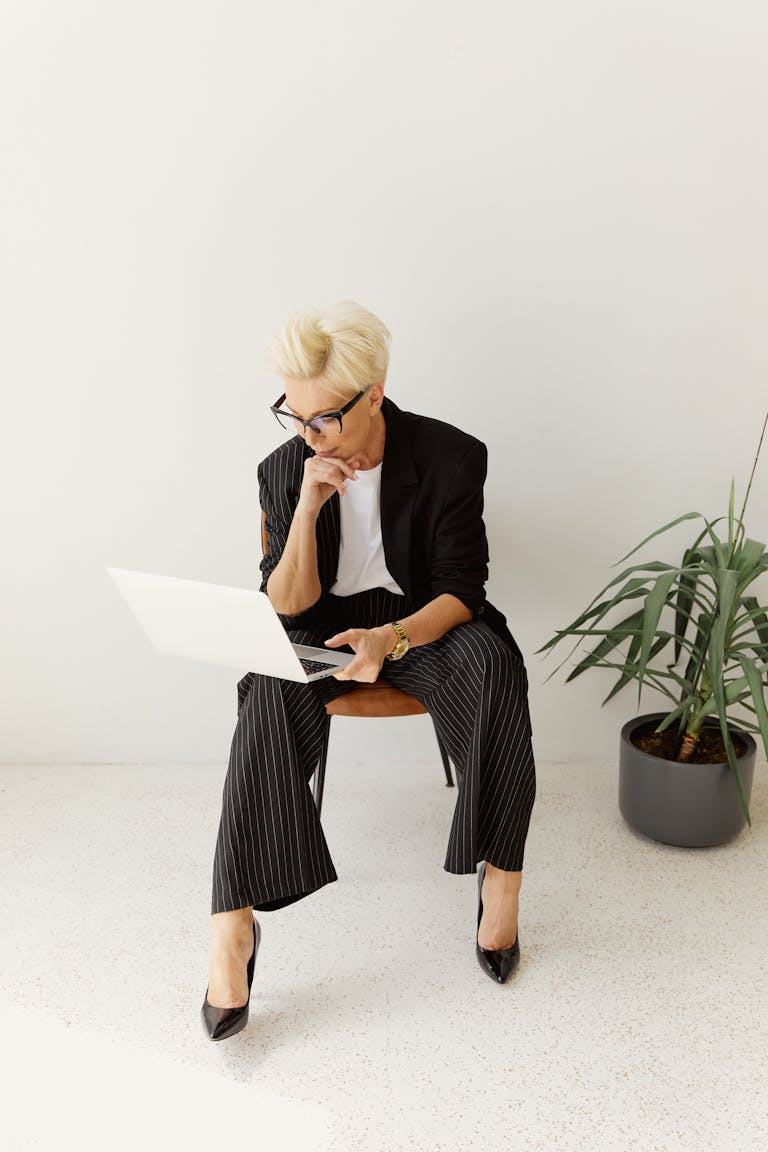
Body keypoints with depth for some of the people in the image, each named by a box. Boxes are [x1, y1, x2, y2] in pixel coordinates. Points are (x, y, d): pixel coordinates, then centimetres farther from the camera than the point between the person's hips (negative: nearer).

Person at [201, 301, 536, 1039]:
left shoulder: (451, 458, -12)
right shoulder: (283, 471, -7)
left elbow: (460, 592, -13)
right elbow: (287, 610, -8)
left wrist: (392, 638, -35)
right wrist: (307, 510, -24)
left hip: (423, 621, -1)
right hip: (324, 629, 1)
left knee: (491, 664, -35)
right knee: (273, 691, -33)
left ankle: (501, 874, -22)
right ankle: (232, 925, -32)